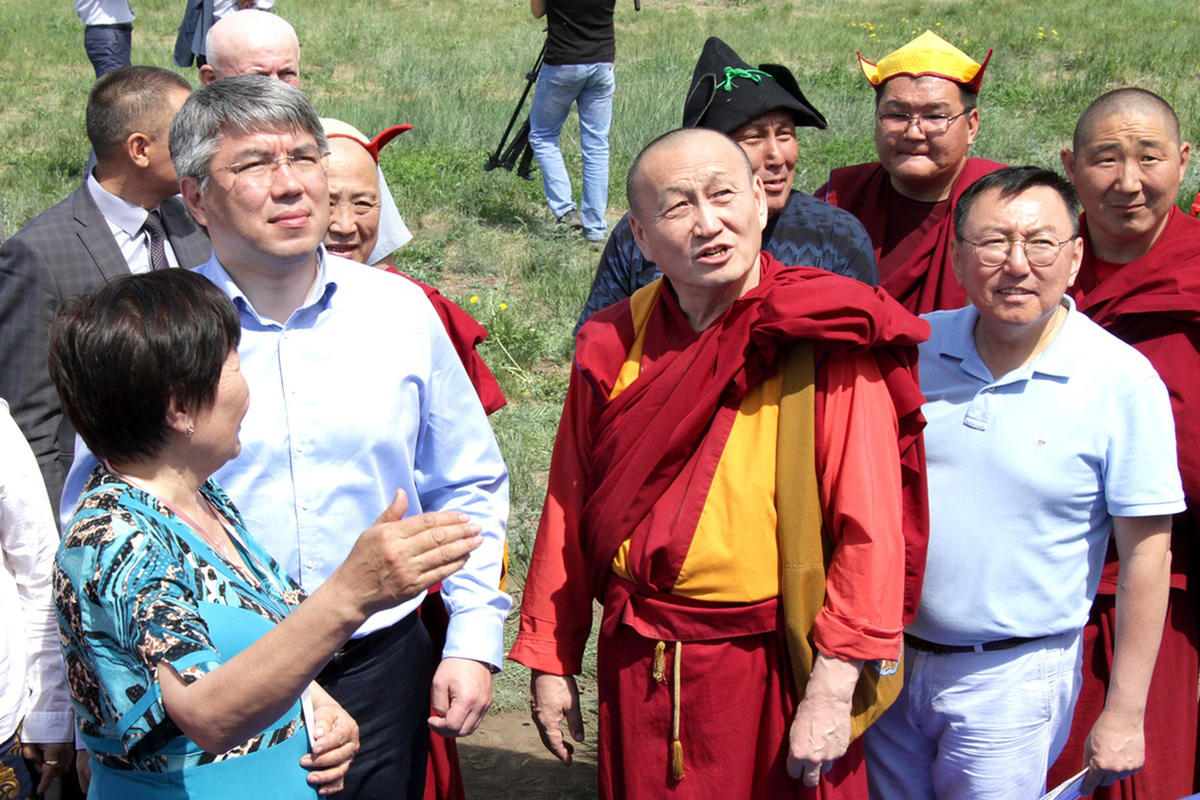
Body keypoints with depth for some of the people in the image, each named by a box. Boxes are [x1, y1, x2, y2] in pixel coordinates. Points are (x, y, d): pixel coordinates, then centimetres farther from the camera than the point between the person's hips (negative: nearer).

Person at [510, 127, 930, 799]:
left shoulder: (828, 343, -12)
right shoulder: (614, 345, 0)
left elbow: (870, 529, -15)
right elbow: (569, 511, 6)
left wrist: (832, 688, -18)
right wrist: (550, 661, 9)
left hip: (775, 665, -3)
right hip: (639, 667, 4)